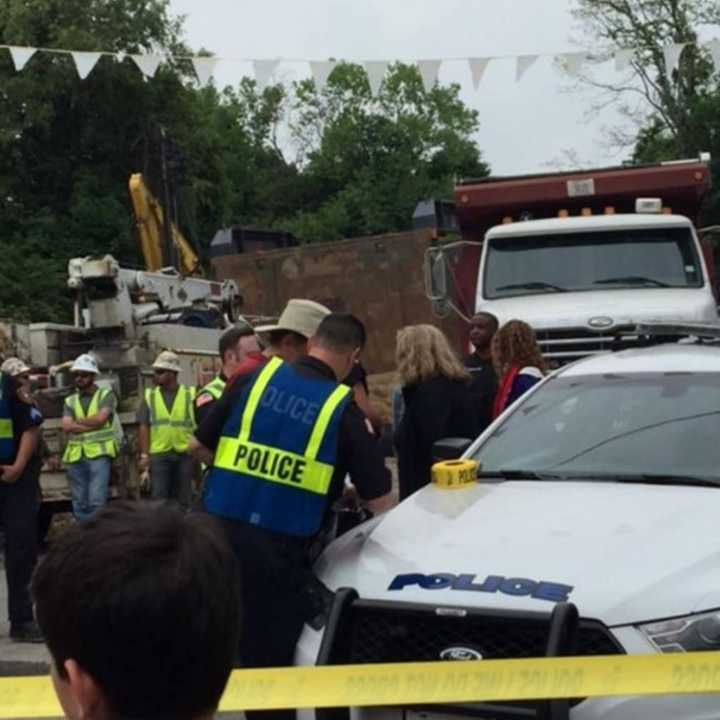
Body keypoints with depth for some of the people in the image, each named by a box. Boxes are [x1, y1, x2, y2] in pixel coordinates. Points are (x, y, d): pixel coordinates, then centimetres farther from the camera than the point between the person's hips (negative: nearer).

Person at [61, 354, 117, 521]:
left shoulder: (106, 395, 5)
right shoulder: (70, 401, 15)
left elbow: (100, 419, -11)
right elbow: (66, 427, -1)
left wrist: (78, 421, 2)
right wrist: (91, 425, -9)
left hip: (99, 453, -4)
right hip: (75, 456, 4)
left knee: (96, 501, -12)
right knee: (79, 503, 7)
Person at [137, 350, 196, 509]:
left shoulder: (190, 395, 3)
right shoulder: (149, 396, 7)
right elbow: (143, 427, 4)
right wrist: (144, 454, -4)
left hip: (185, 454, 0)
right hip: (159, 455, 0)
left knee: (183, 499, 8)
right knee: (159, 498, -2)